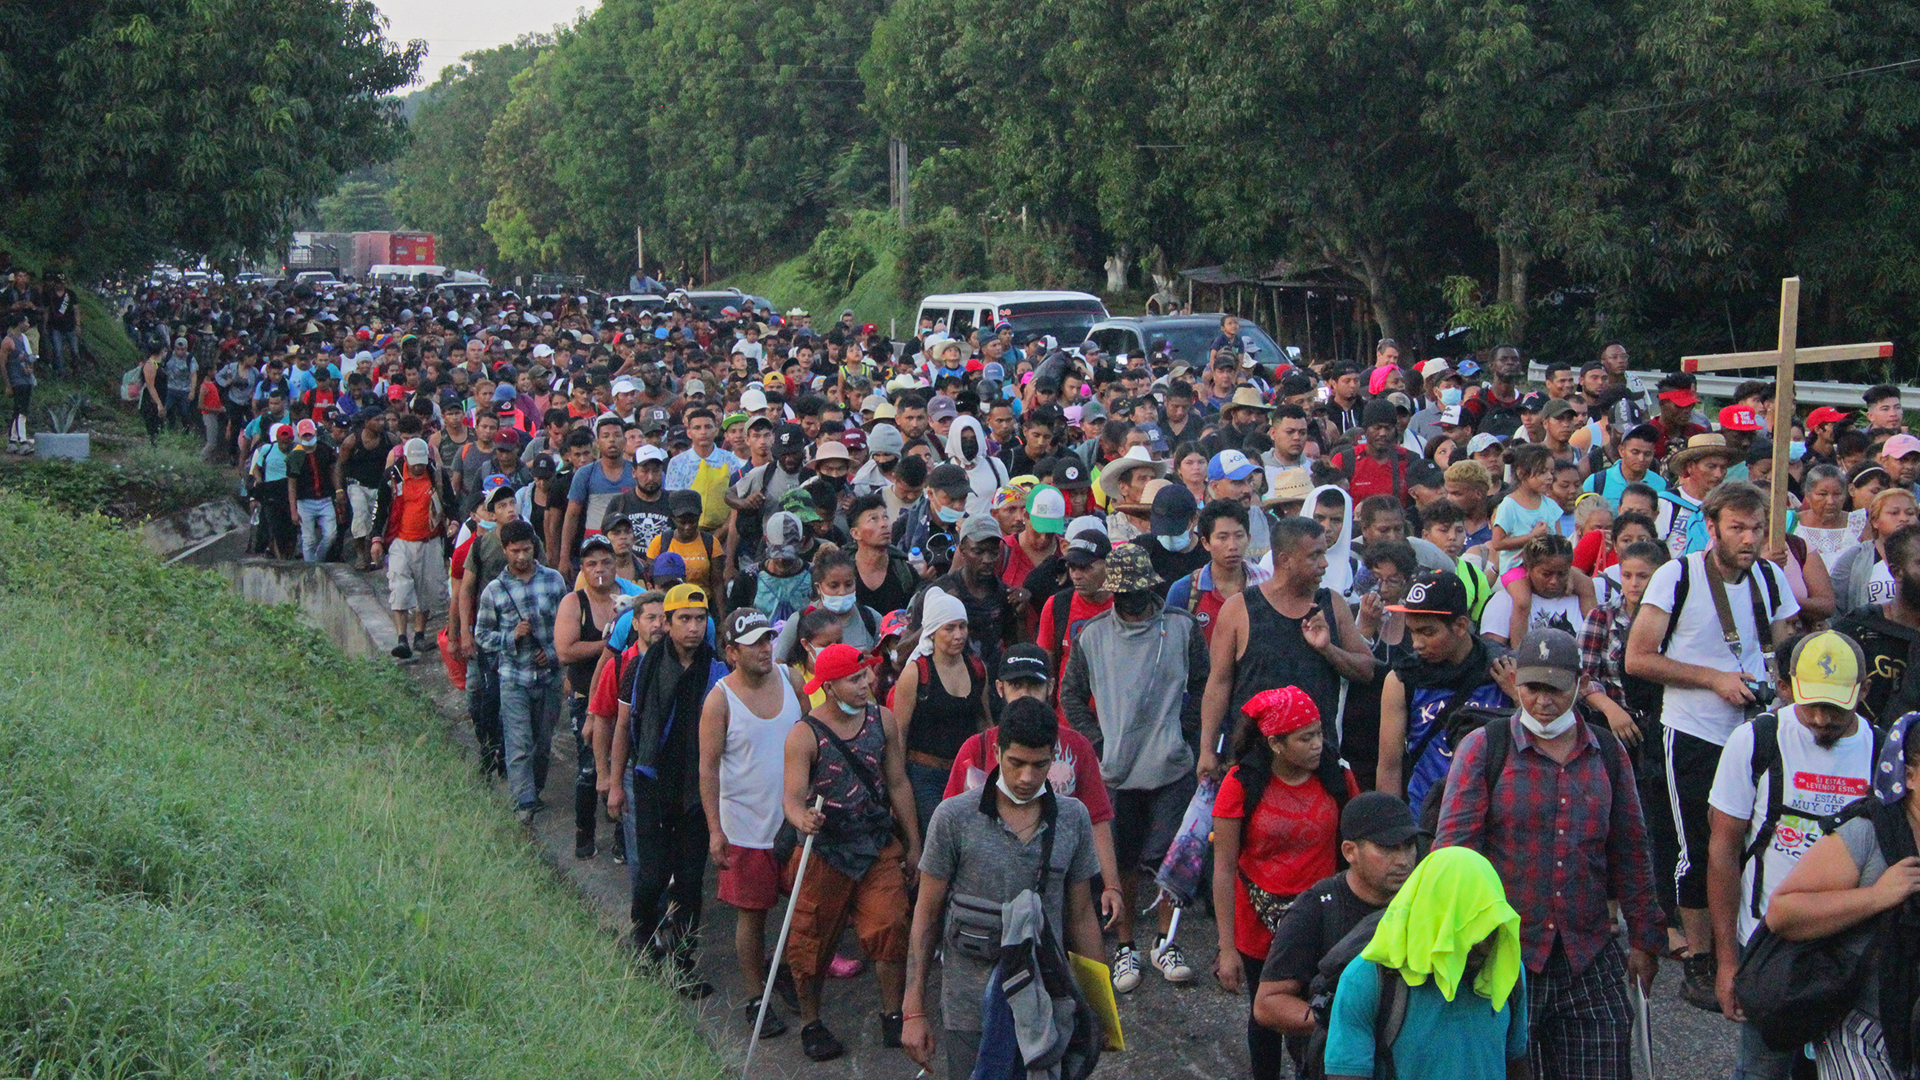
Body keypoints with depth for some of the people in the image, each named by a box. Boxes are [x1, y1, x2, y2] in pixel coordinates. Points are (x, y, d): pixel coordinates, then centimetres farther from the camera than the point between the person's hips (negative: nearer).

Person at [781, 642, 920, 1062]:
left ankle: (892, 1015, 9)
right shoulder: (804, 734, -13)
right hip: (824, 851, -3)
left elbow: (898, 784, 8)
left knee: (889, 926, -6)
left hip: (880, 845, 3)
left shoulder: (882, 720, 0)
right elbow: (792, 795, -19)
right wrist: (802, 819, -43)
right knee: (813, 938, 7)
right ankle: (810, 1022, 23)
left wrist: (913, 845, 11)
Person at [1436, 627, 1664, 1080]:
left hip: (1590, 960, 3)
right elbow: (1453, 843, -5)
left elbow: (1629, 851, 17)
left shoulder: (1607, 752, 11)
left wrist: (1643, 939, 17)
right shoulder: (1483, 748, 0)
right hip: (1504, 955, -3)